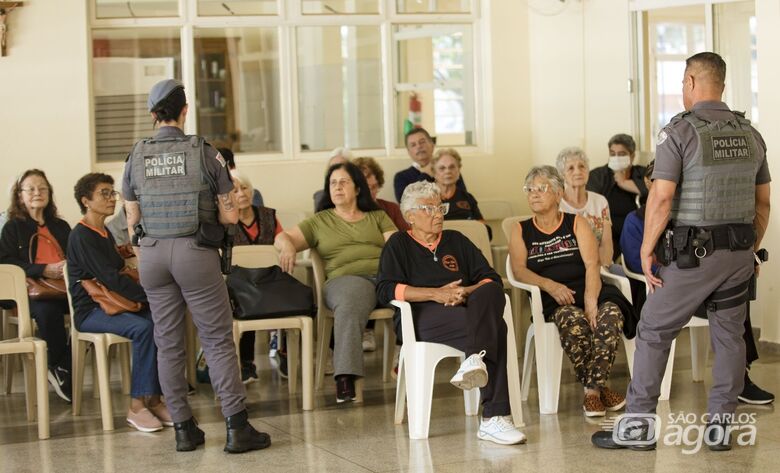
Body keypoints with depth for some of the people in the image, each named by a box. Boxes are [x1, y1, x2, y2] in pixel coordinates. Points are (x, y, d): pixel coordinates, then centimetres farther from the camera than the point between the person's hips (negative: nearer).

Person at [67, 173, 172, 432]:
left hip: (111, 304, 8)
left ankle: (154, 399, -18)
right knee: (143, 328, -32)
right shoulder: (81, 236, -10)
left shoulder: (106, 233, 19)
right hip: (89, 311, -8)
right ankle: (137, 405, -27)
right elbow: (110, 278, -18)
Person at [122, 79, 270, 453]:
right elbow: (230, 215, -3)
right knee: (218, 339, 2)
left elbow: (132, 221, 7)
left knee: (168, 344, 10)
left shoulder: (136, 157, 3)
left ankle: (183, 429, 13)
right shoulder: (204, 153, -5)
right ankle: (237, 428, -1)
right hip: (195, 252, -3)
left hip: (152, 254, 3)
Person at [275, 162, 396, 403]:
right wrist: (287, 245, -7)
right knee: (349, 305, -41)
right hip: (346, 277, -2)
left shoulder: (378, 217, 29)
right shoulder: (319, 221, 28)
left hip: (385, 275, 2)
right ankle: (345, 377, -49)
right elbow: (281, 238, 19)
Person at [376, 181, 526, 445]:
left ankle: (476, 359, -53)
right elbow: (386, 290, 0)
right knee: (495, 328, -34)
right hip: (422, 317, -4)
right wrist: (436, 294, -11)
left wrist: (467, 291, -7)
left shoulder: (457, 241, 29)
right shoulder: (399, 245, 18)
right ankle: (495, 417, -47)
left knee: (490, 293, -34)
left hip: (468, 309, 4)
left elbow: (492, 279, 18)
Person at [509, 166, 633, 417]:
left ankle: (593, 389, -24)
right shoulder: (521, 231, 16)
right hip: (552, 301, -1)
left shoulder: (576, 224, 14)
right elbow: (519, 270, 1)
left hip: (586, 290, 1)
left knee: (611, 312, -33)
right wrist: (550, 285, -19)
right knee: (573, 320, -35)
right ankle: (597, 387, -20)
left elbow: (592, 265, 0)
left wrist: (590, 300, -19)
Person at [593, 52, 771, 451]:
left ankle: (637, 425, 5)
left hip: (693, 253, -6)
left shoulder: (679, 132, -11)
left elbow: (661, 199, -16)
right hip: (739, 253, 6)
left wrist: (646, 250, -8)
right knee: (729, 336, 11)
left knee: (654, 332, 3)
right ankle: (719, 426, 14)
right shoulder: (750, 134, 9)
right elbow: (763, 203, 13)